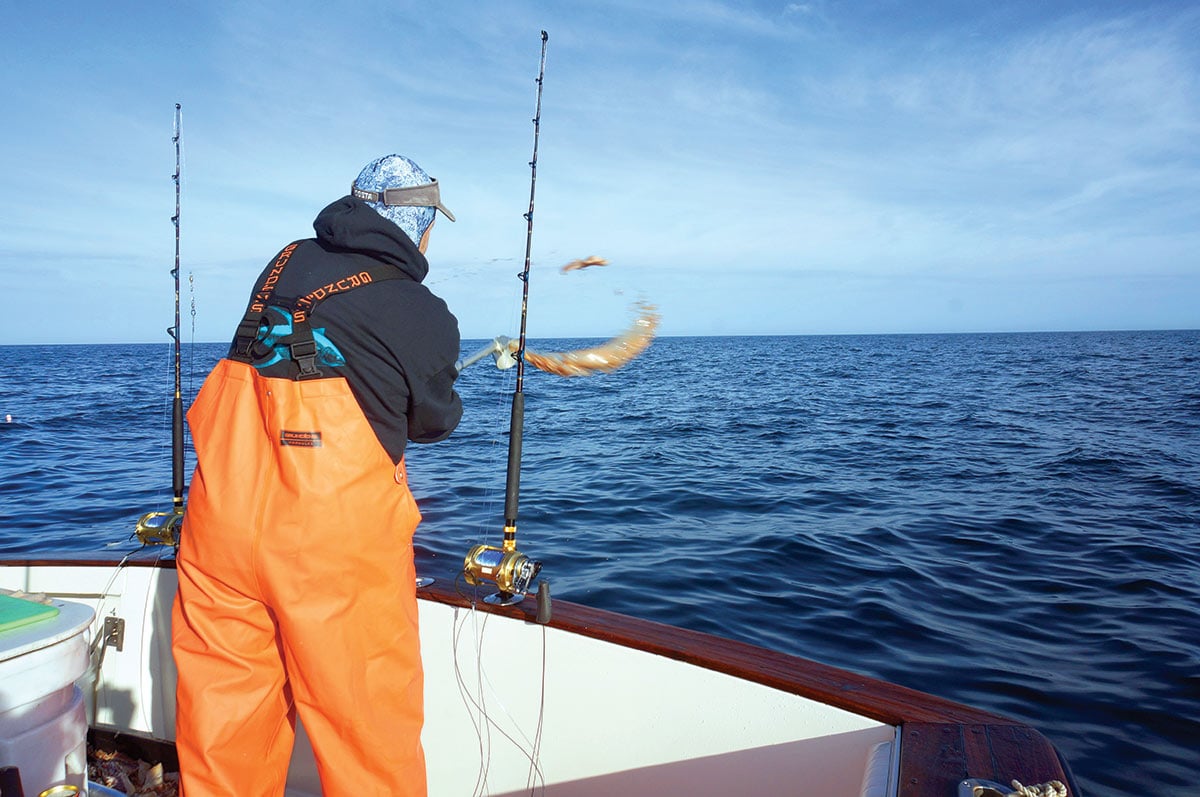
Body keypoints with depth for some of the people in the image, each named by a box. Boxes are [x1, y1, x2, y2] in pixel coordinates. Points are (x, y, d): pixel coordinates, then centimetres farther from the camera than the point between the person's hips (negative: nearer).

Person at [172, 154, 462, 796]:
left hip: (223, 516, 6)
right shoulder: (427, 317, -6)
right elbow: (434, 422, 9)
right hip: (334, 534, -5)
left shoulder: (286, 263, 9)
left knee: (223, 707, 20)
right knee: (368, 724, 10)